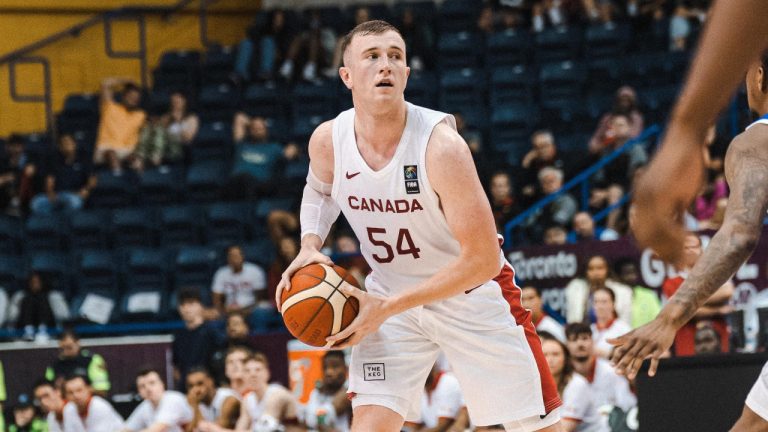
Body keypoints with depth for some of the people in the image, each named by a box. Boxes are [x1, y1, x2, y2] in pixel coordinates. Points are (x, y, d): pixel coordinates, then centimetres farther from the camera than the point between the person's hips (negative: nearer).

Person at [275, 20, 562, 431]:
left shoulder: (440, 146, -28)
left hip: (473, 293, -3)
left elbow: (482, 260, -27)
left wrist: (387, 308, -27)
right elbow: (319, 190, 15)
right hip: (390, 295, 3)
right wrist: (309, 247, -7)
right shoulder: (328, 141, -13)